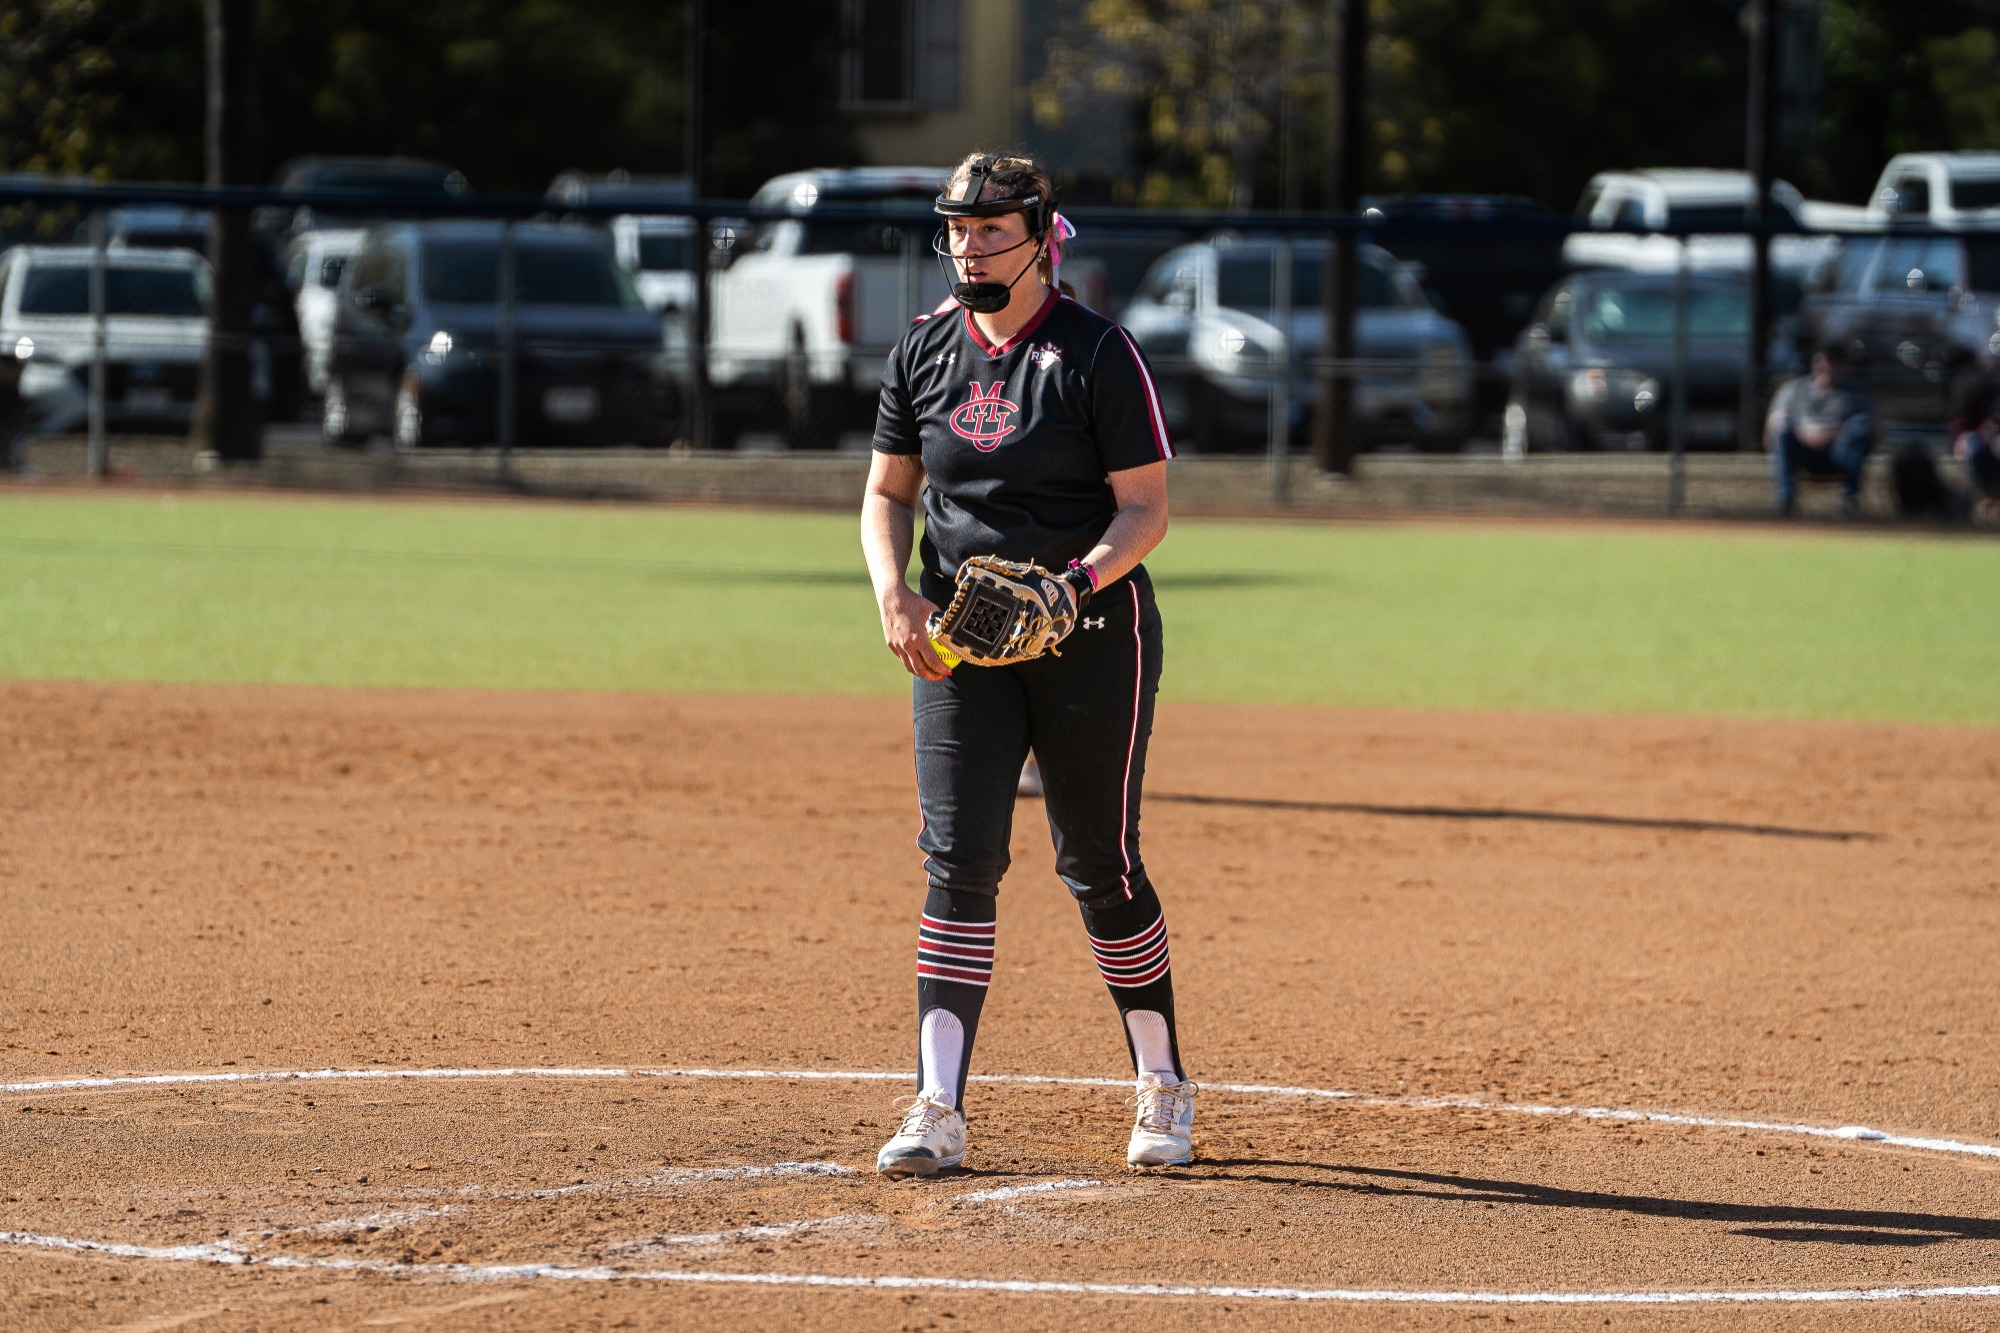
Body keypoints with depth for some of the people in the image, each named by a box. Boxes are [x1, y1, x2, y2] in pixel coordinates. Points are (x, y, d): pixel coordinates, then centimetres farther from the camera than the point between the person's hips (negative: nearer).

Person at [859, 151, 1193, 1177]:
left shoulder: (1097, 354, -7)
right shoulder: (924, 354, 7)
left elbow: (1146, 507, -8)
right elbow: (887, 492, 14)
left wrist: (1076, 582, -25)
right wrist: (895, 594, -5)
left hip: (1089, 634, -3)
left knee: (1099, 864, 1)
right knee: (960, 860, -6)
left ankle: (1163, 1088, 19)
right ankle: (938, 1111, -9)